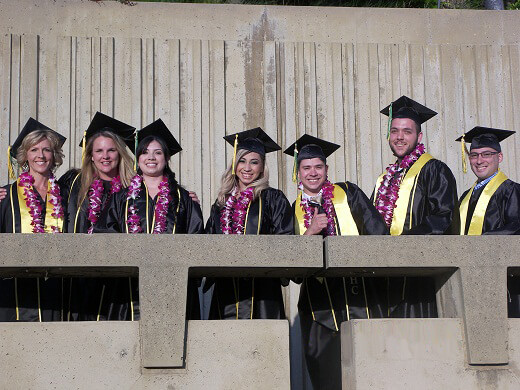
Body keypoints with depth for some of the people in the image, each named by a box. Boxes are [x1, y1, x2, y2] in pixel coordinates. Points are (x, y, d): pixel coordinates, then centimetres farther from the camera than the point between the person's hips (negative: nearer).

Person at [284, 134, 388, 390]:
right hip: (320, 302, 2)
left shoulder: (348, 194, 9)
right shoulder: (295, 210, 13)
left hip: (358, 291, -1)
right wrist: (310, 231, -12)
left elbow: (377, 231, 3)